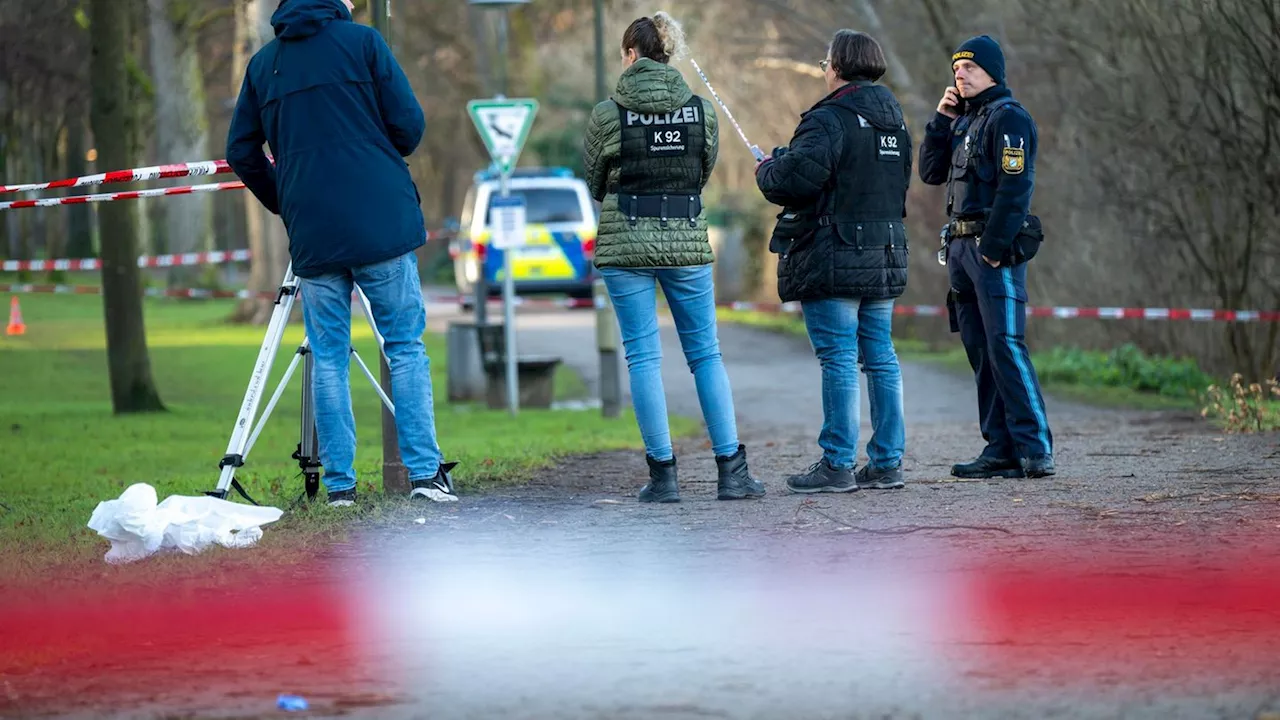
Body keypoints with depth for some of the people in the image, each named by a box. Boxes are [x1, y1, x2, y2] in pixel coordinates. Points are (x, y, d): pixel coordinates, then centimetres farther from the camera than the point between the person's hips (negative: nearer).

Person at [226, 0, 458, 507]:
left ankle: (339, 485, 3)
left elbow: (241, 153, 12)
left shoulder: (263, 62, 12)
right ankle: (425, 473, -3)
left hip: (311, 235, 3)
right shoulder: (361, 41, 0)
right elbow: (409, 123, -4)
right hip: (380, 221, -3)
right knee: (406, 346, 4)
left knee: (329, 358, 7)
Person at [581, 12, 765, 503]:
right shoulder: (701, 111, 1)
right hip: (687, 241, 2)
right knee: (706, 353, 9)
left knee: (643, 357, 2)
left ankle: (663, 474, 0)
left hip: (626, 244, -2)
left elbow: (593, 183, 6)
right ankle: (731, 468, 7)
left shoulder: (608, 114, -6)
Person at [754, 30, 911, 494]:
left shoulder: (829, 120, -13)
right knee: (880, 358, 9)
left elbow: (798, 176, -24)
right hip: (886, 258, 8)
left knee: (839, 360, -7)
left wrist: (766, 171, -1)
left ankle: (838, 464, -7)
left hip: (834, 260, -8)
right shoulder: (894, 121, 15)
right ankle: (887, 463, 11)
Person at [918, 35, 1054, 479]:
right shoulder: (964, 120, 19)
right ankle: (1001, 450, 9)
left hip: (996, 246, -9)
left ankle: (1035, 451, -16)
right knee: (981, 352, 7)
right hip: (961, 245, 9)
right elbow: (931, 172, 16)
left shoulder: (1008, 118, -9)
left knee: (1005, 346, -14)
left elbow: (1015, 187, -16)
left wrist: (993, 247, -20)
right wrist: (942, 119, 6)